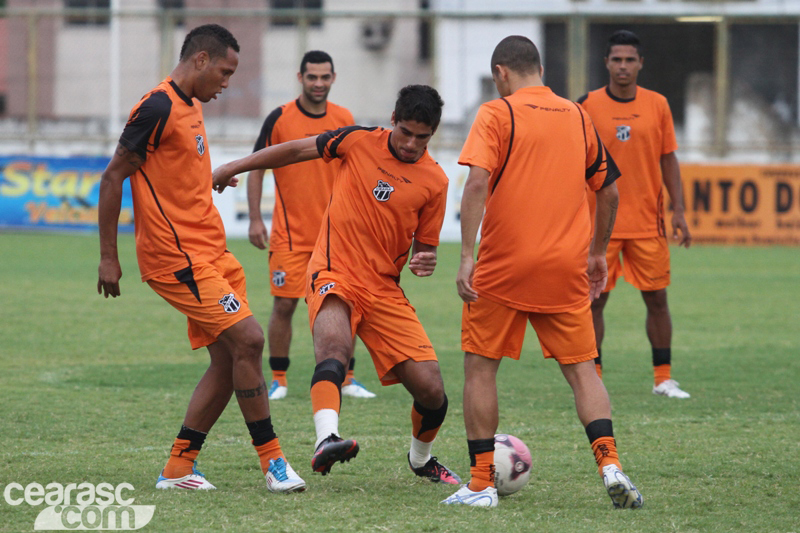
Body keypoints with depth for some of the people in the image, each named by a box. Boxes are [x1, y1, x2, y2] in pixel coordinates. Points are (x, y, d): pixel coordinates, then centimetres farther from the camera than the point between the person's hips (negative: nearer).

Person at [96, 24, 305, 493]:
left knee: (229, 359, 5)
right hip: (177, 257, -10)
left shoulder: (192, 106, 16)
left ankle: (178, 468, 10)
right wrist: (109, 257, -11)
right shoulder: (159, 108, -13)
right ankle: (272, 459, -7)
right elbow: (113, 178, -12)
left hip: (208, 252, 10)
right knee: (247, 339, -15)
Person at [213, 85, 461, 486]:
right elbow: (298, 150, 10)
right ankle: (326, 439, -55)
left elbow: (424, 246, 12)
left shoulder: (434, 182, 3)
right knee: (334, 344, -36)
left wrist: (425, 262, -12)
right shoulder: (360, 141, -1)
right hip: (334, 274, -2)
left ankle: (421, 459, 26)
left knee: (431, 390, -5)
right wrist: (234, 167, 14)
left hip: (384, 288, 2)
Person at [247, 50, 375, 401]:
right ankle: (278, 380, 9)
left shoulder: (344, 120, 4)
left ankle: (346, 379, 11)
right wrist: (255, 220, -8)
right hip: (290, 233, -3)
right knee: (284, 305, -3)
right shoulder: (280, 119, -5)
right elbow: (256, 168, -1)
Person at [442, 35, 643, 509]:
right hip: (566, 269, 3)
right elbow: (609, 190, 16)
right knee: (581, 369, 8)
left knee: (481, 368, 9)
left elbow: (478, 182, -17)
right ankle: (609, 463, -13)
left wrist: (468, 257, -19)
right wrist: (597, 253, 27)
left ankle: (482, 483, 7)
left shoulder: (497, 115, -3)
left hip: (504, 264, -3)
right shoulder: (577, 116, 11)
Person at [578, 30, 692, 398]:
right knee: (594, 299, -1)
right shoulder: (588, 106, -2)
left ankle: (663, 378, 13)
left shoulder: (657, 105, 4)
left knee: (657, 298, 4)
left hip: (647, 222, 2)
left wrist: (678, 212, 2)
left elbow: (668, 160, 9)